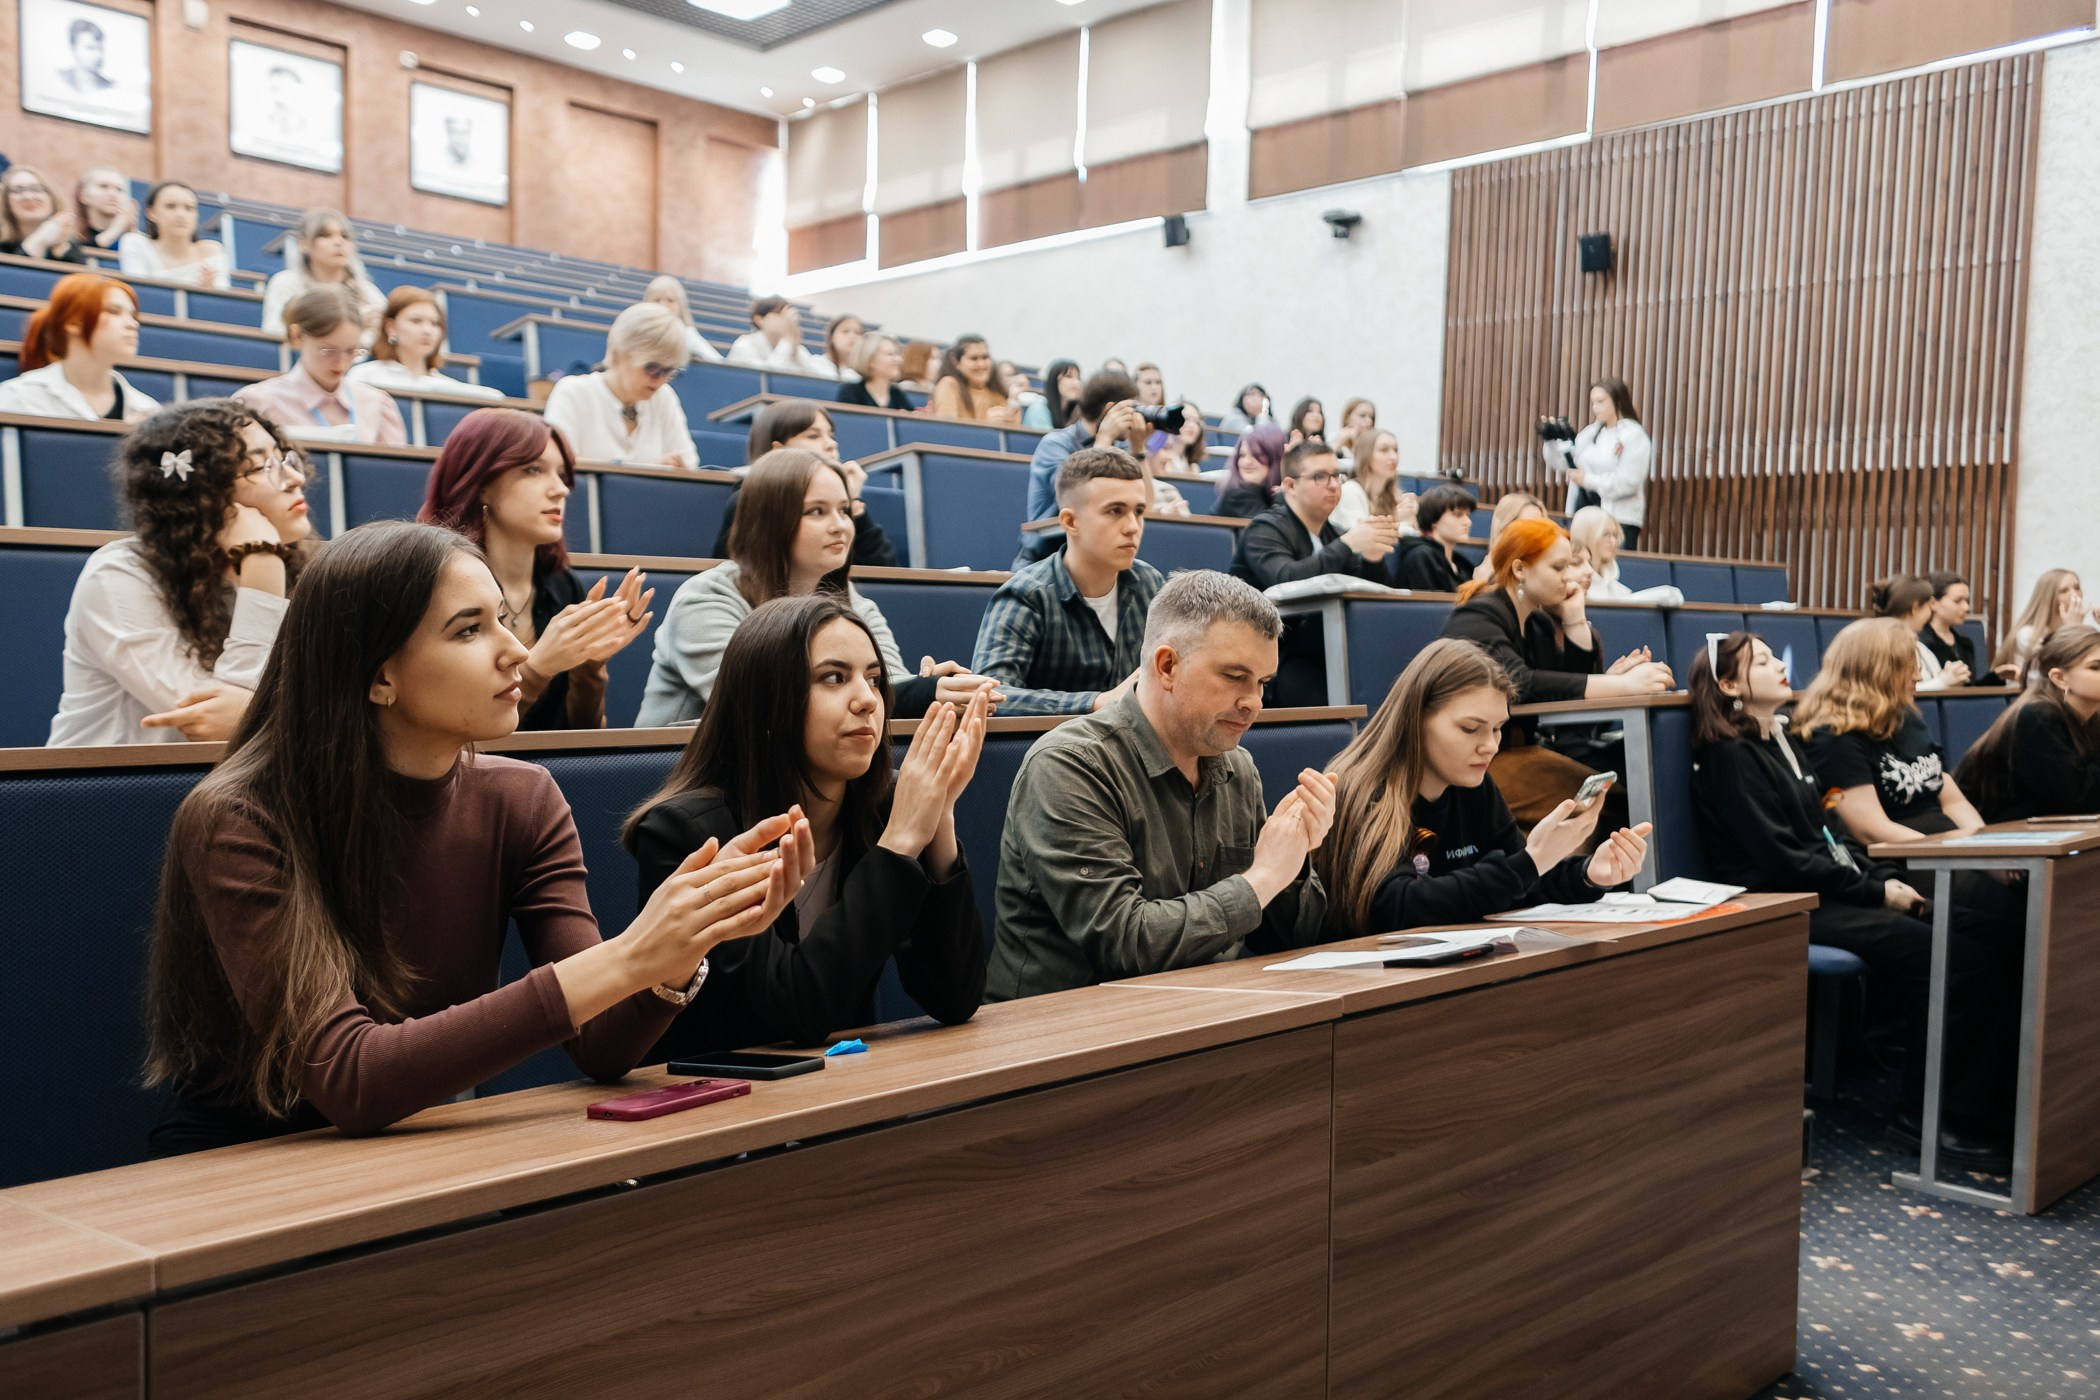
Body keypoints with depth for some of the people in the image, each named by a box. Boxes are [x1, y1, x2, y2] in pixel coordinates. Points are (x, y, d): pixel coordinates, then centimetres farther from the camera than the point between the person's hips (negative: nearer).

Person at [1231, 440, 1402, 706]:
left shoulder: (1333, 535, 16)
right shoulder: (1265, 530, -5)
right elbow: (1286, 580, -26)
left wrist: (1373, 558, -12)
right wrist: (1348, 544, -29)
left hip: (1318, 654, 7)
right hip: (1273, 662, -7)